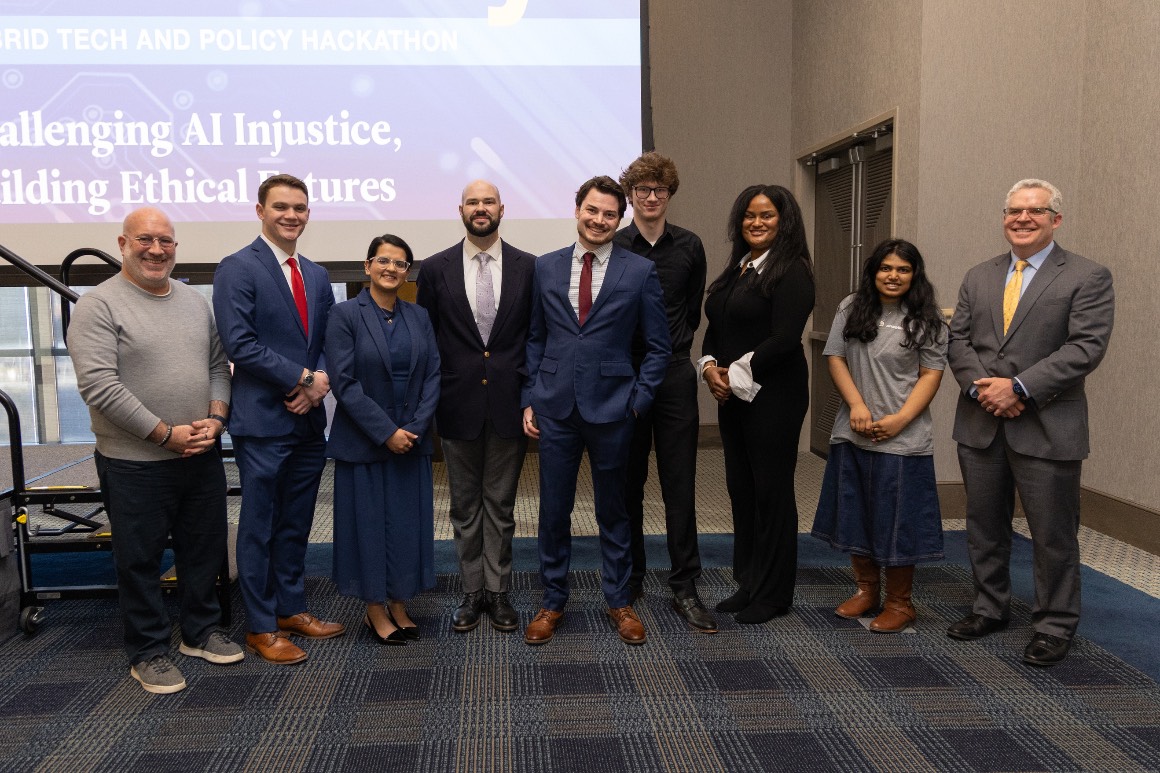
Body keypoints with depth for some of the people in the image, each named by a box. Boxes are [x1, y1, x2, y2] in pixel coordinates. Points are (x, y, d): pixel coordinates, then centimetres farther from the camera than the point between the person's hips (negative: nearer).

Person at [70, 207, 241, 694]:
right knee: (140, 560, 8)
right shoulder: (99, 305, -10)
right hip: (135, 463, -5)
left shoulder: (194, 301, 10)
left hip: (202, 456, 6)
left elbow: (218, 366, 13)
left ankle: (201, 632, 34)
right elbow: (98, 385, -18)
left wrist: (215, 418, -5)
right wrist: (167, 434, -17)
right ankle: (148, 653, 24)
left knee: (205, 549, 16)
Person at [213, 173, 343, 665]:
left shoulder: (317, 276, 14)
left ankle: (291, 609, 29)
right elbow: (239, 342, -17)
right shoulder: (237, 269, -8)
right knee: (259, 527, 4)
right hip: (263, 420, -6)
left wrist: (320, 383, -6)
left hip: (308, 419, 7)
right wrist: (302, 378, -16)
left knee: (296, 524, 16)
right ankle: (261, 628, 16)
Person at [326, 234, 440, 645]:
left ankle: (398, 606, 24)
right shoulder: (345, 314, -7)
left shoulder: (419, 317, 7)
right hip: (364, 442, -4)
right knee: (369, 523, 5)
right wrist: (386, 432, -15)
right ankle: (375, 610, 20)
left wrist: (416, 427, -9)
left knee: (409, 522, 9)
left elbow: (433, 375, 3)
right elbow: (344, 382, -12)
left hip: (412, 440, 4)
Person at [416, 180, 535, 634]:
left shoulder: (528, 267, 1)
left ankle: (498, 591, 23)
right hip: (458, 405, 1)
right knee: (465, 506, 11)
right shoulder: (435, 269, 2)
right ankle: (472, 592, 24)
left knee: (500, 504, 10)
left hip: (508, 404, 0)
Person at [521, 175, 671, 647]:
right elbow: (534, 338, 10)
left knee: (613, 510, 11)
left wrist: (638, 400, -6)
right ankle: (553, 602, 26)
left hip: (611, 408, -1)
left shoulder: (640, 271, -1)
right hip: (555, 408, 2)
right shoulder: (546, 267, 6)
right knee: (553, 510, 9)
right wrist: (529, 399, 3)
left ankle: (618, 602, 28)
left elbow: (657, 346, 2)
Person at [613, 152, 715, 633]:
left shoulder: (689, 247, 6)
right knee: (627, 485, 9)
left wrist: (673, 347, 10)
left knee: (680, 486, 1)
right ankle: (630, 580, 23)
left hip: (674, 377, 1)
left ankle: (685, 588, 8)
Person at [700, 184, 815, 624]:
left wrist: (735, 373, -12)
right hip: (732, 396, 8)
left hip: (772, 397, -8)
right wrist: (710, 367, -3)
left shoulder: (790, 272, -9)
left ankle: (773, 595, 15)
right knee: (740, 489, 12)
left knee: (771, 492, 1)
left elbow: (783, 339, -18)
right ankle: (747, 584, 25)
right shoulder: (735, 270, 15)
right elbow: (714, 328, 15)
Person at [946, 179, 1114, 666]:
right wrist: (980, 386, -10)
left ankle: (1054, 626, 20)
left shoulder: (1088, 277, -3)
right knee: (984, 527, 15)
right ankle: (990, 608, 31)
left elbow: (1085, 348, -13)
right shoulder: (979, 277, 12)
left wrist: (1019, 388, -19)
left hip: (1047, 428, -4)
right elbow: (958, 339, 8)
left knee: (1054, 535, 5)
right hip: (980, 424, 5)